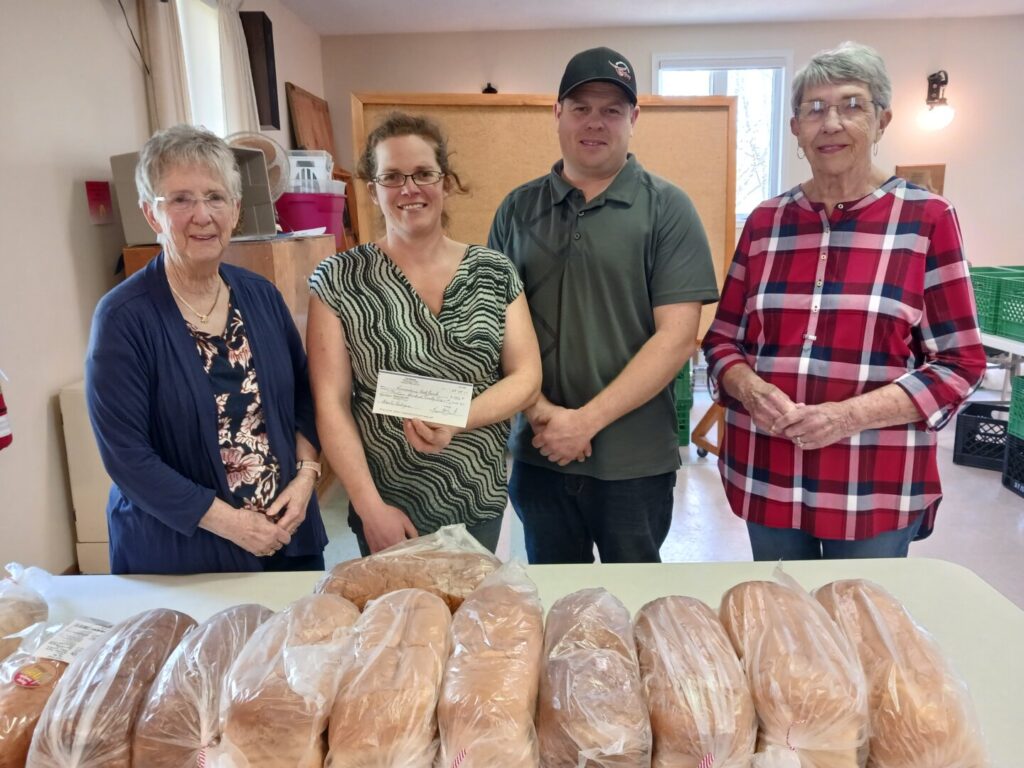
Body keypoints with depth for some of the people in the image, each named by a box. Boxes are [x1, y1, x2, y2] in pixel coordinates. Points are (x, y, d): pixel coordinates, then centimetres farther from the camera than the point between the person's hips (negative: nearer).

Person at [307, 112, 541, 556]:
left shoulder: (495, 273, -1)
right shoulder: (337, 281, -6)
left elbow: (526, 377, -3)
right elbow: (330, 404, -8)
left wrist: (457, 420, -20)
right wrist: (371, 508, -14)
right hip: (387, 509, -1)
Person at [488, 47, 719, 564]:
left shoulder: (667, 209, -5)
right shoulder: (518, 209, 3)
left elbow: (677, 337, -11)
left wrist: (587, 420, -15)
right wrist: (542, 412, -12)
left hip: (636, 462, -2)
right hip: (537, 455, 3)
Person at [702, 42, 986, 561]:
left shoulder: (926, 218, -4)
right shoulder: (765, 222, 5)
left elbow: (959, 362, -5)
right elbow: (722, 339, 8)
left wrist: (851, 415, -19)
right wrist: (751, 392, -13)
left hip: (876, 489, -2)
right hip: (766, 475, 3)